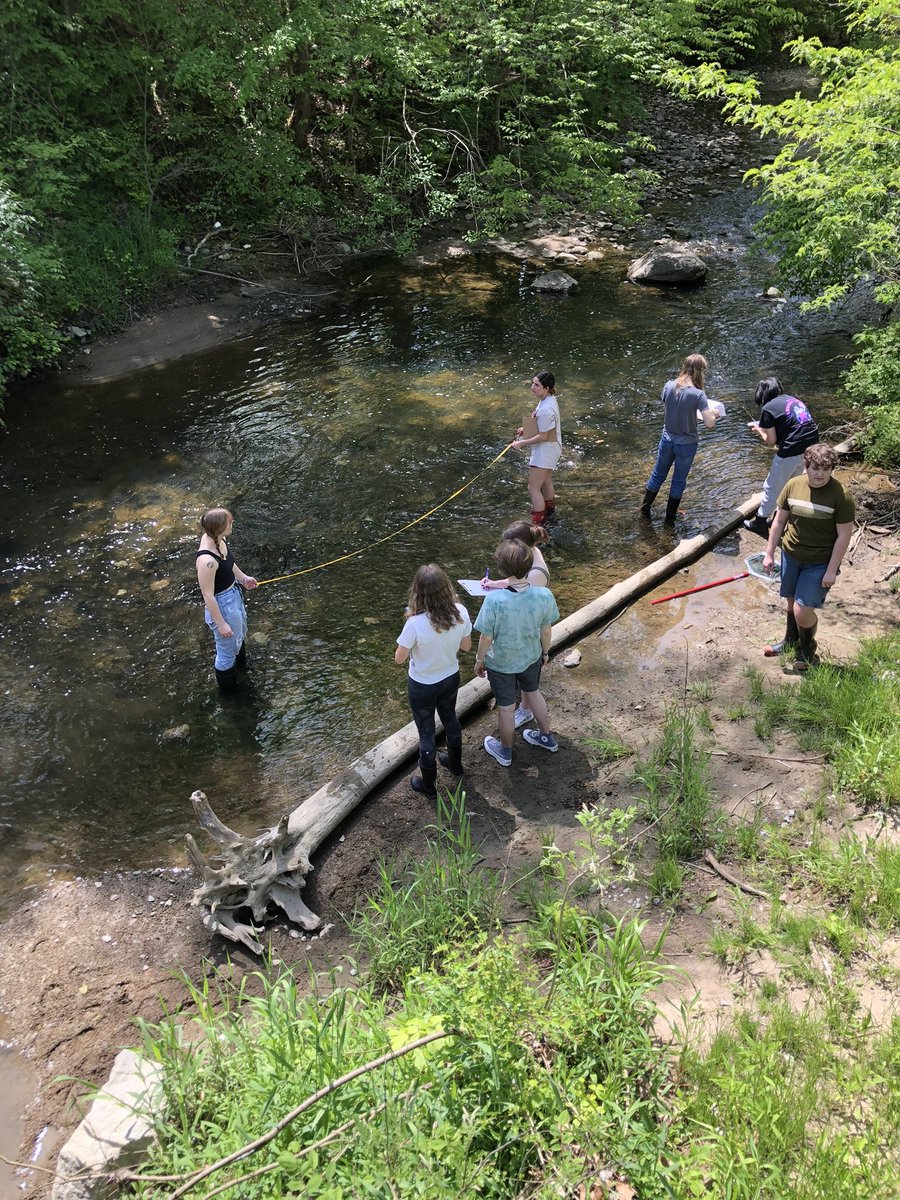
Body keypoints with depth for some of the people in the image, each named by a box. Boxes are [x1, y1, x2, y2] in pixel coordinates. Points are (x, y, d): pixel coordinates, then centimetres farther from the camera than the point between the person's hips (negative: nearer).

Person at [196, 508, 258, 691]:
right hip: (222, 604, -8)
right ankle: (228, 687, 45)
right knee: (227, 646, 18)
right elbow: (208, 595, -27)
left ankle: (239, 661, 67)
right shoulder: (207, 560, -38)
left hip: (234, 594, 8)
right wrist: (221, 624, -18)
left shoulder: (217, 539, -14)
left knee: (240, 632, 35)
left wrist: (243, 578, 23)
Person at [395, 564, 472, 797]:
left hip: (422, 686, -4)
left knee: (426, 732, 17)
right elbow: (466, 646, -5)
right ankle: (455, 763, 55)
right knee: (450, 719, 31)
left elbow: (399, 658, -19)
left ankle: (428, 785, 37)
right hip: (450, 678, 4)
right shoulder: (460, 612, -22)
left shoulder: (415, 623, -35)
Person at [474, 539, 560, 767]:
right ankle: (547, 737, 53)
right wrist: (545, 651, 12)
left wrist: (479, 660, -2)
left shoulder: (494, 600, -35)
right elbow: (546, 630, -8)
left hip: (501, 663, -3)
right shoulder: (544, 595, -25)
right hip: (531, 657, 3)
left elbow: (486, 637, -21)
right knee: (533, 692, 32)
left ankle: (505, 751, 45)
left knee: (506, 707, 20)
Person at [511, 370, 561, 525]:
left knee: (533, 488, -2)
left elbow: (543, 436, -25)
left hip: (545, 451, -10)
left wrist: (522, 443, -18)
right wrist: (526, 429, 8)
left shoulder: (546, 409, -32)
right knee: (545, 482, 29)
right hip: (550, 448, 10)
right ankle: (549, 509, 50)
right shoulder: (549, 399, -1)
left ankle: (537, 523, 7)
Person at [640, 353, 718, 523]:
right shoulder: (698, 394, -24)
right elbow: (710, 423, -24)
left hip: (667, 440, 3)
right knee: (679, 480, 17)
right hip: (686, 445, -3)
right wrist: (712, 413, -3)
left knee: (658, 475, 23)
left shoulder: (669, 386, -11)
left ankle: (645, 509, 36)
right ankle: (670, 517, 30)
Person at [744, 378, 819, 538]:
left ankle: (759, 523, 21)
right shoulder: (793, 399, 16)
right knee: (789, 484, 26)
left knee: (772, 488, 10)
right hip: (811, 446, 7)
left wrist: (758, 429, 14)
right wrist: (765, 427, 22)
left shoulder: (768, 408, -5)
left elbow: (771, 441, -3)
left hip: (792, 451, -7)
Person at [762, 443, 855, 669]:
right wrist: (769, 553, 5)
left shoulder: (841, 497, -18)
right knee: (791, 602, 19)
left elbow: (844, 535, -13)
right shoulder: (793, 485, -6)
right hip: (791, 556, 4)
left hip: (819, 563, -4)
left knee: (802, 611, -5)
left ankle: (807, 648, 25)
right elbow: (779, 521, 4)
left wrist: (831, 571, -13)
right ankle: (791, 642, 44)